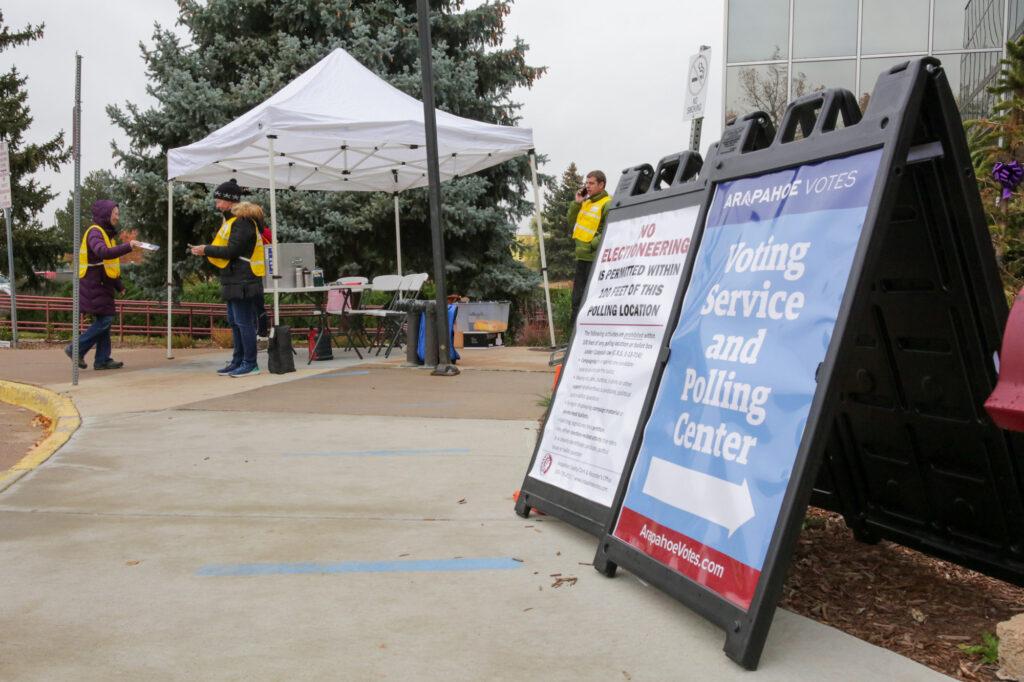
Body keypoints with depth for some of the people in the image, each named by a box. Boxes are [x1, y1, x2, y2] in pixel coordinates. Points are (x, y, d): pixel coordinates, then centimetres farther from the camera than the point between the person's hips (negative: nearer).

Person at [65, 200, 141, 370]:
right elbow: (103, 253, -33)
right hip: (94, 285, -10)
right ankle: (76, 349, -3)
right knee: (104, 320, -11)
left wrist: (118, 284, 20)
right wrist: (127, 247, -40)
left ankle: (102, 359, 10)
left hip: (102, 285, 10)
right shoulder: (94, 232, -13)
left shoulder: (106, 233, 18)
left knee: (104, 321, 8)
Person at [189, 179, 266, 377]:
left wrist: (206, 250, -13)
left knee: (244, 322, -7)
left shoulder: (242, 222, -15)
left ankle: (250, 364, -3)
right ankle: (238, 361, 21)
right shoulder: (232, 220, 18)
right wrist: (206, 250, 11)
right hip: (234, 281, 11)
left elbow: (232, 251, -21)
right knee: (234, 322, 14)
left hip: (243, 282, -11)